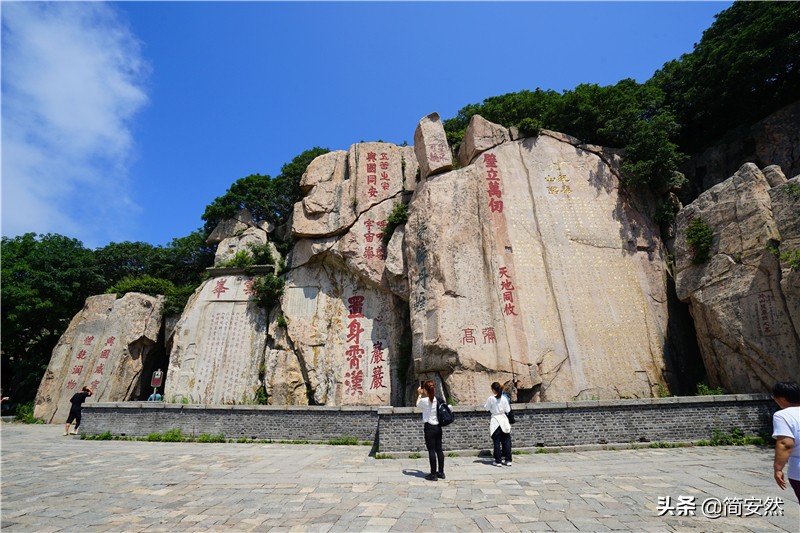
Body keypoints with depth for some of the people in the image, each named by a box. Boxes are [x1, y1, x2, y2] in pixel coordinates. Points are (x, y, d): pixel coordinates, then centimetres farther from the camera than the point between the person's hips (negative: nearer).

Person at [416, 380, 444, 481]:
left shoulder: (424, 400, -15)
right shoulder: (438, 400, -3)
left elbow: (418, 405, 7)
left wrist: (419, 394, 19)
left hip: (429, 427, -5)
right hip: (438, 427, 5)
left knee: (431, 451, 1)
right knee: (439, 450, 13)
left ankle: (433, 474, 7)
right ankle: (441, 472, 22)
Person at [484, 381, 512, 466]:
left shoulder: (491, 398, -13)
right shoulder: (504, 398, -4)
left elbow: (486, 408, -3)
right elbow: (507, 410, 1)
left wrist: (484, 405, 14)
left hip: (495, 420, -3)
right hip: (503, 419, 3)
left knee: (496, 442, 4)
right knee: (506, 441, 11)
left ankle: (498, 461, 7)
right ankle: (508, 460, 15)